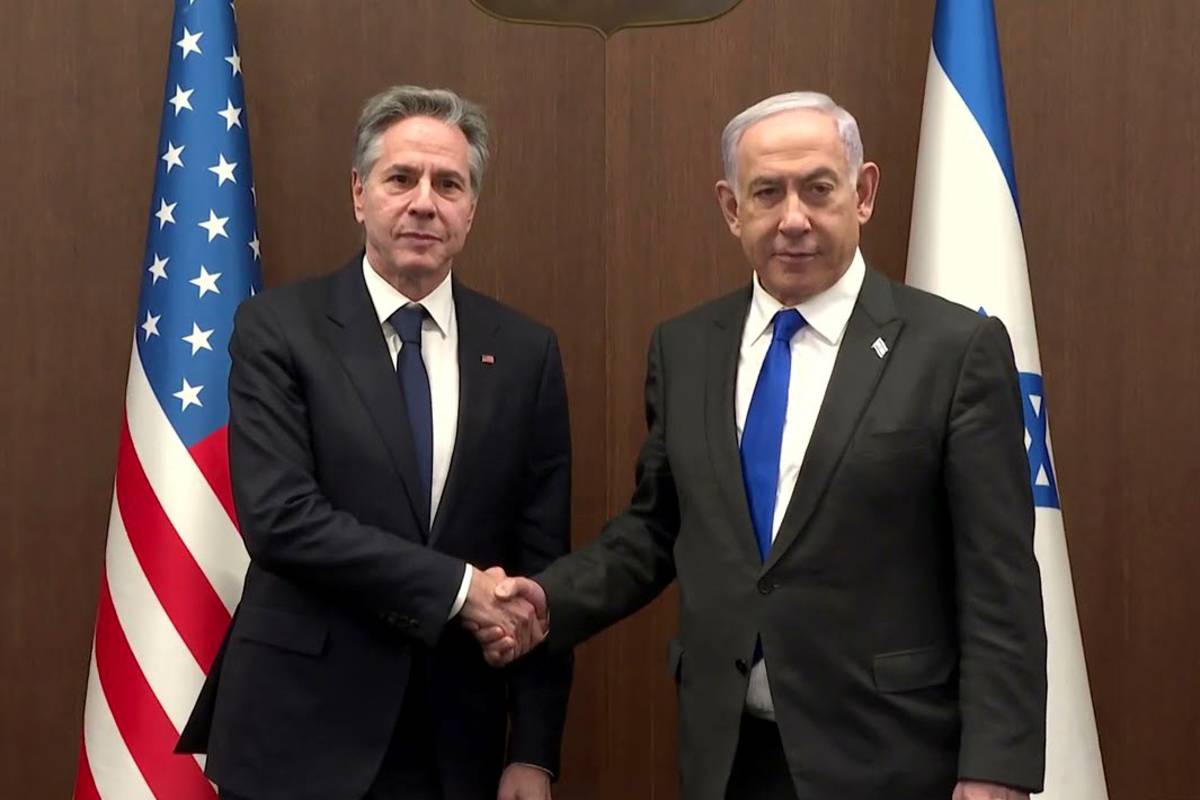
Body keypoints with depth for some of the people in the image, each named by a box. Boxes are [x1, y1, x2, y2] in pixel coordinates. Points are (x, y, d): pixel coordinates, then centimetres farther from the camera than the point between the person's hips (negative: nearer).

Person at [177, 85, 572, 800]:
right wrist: (458, 587, -18)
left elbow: (541, 561, 0)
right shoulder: (278, 328, -6)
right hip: (303, 729, -2)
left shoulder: (525, 352, 1)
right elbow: (278, 516, -16)